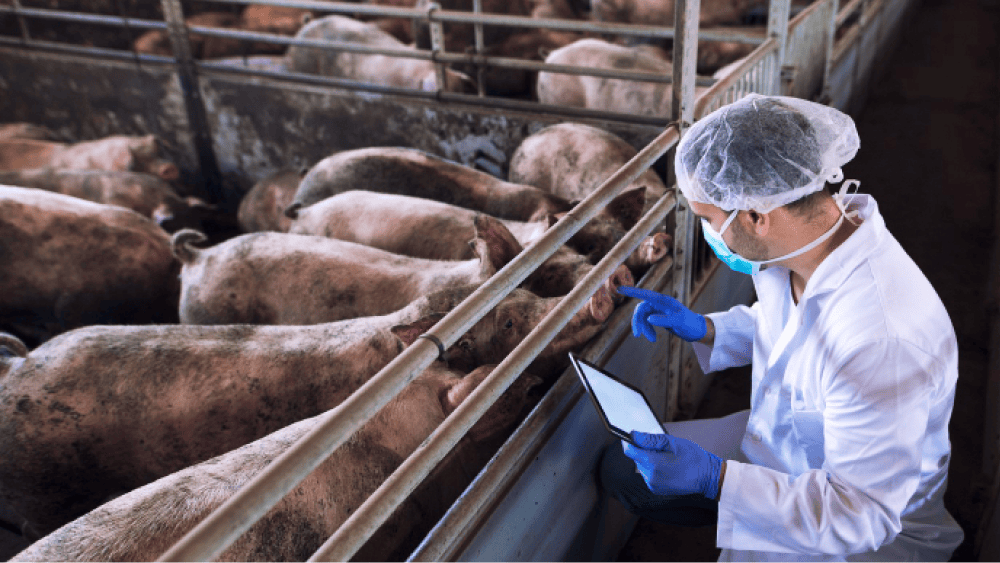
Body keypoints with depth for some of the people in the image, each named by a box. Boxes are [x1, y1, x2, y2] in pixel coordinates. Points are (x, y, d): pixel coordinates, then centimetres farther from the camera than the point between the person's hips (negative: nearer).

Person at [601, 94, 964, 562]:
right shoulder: (796, 241, -15)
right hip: (778, 440, 7)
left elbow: (861, 516, -32)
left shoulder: (882, 340, -41)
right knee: (620, 468, 7)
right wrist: (701, 328, -7)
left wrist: (714, 477, -39)